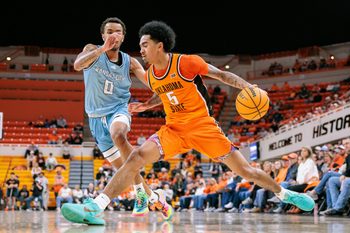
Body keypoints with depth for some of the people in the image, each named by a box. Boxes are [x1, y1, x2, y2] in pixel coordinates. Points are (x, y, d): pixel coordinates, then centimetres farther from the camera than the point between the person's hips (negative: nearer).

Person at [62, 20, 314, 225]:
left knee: (244, 169, -1)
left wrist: (249, 87, -16)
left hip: (203, 125, -4)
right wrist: (145, 105, 8)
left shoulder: (187, 63, -14)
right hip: (173, 129, 4)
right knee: (137, 156, -20)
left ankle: (284, 193, 27)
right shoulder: (151, 75, 3)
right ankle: (95, 208, -28)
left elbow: (222, 74, -4)